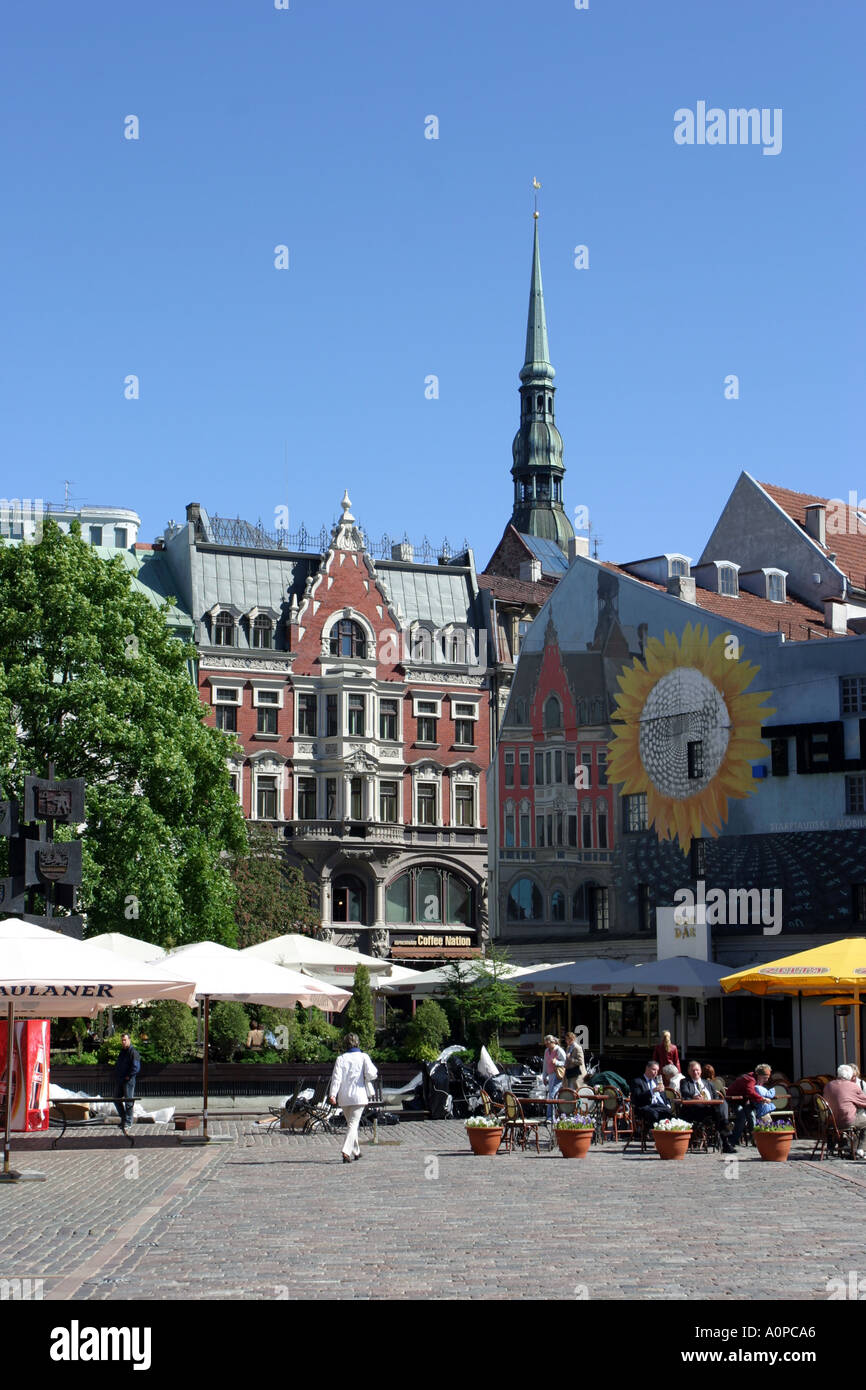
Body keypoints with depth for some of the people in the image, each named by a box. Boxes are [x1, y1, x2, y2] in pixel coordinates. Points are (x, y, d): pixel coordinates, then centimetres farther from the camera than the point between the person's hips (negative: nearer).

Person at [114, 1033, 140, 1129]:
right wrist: (116, 1077, 14)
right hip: (119, 1081, 9)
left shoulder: (133, 1052, -10)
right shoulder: (121, 1052, 16)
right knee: (117, 1101, 12)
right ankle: (123, 1118, 23)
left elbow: (136, 1067, -17)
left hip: (128, 1081, -9)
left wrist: (128, 1076, -15)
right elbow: (117, 1066, 26)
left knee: (128, 1101, -3)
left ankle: (128, 1121, 2)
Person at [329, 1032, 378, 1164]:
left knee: (350, 1123, 18)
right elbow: (371, 1074, -12)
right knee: (353, 1124, -5)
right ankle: (346, 1151, -23)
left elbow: (336, 1077, -6)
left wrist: (332, 1094, -12)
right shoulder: (363, 1057, -3)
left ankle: (356, 1151, 28)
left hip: (344, 1098, 3)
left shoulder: (341, 1058, 2)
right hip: (358, 1096, -3)